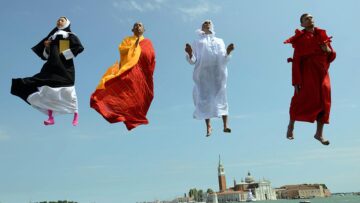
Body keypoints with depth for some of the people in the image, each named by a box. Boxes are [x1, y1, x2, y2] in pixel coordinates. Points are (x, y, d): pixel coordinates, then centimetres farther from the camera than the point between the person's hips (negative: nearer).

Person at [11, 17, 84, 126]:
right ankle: (51, 117, -7)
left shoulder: (70, 35, 12)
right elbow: (45, 55, 23)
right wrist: (46, 47, 3)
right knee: (47, 90, -7)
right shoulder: (52, 37, 26)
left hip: (65, 66, -5)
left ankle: (76, 114, 0)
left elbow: (79, 47, -6)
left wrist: (65, 55, -11)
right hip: (51, 65, 5)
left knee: (67, 90, -11)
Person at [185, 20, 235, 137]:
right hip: (203, 73, -1)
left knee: (221, 96, -8)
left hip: (218, 72, 1)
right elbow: (192, 61, 10)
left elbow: (224, 60, 16)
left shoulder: (219, 41, 27)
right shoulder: (197, 42, 22)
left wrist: (228, 52, -4)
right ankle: (208, 126, -2)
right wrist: (190, 53, -11)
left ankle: (225, 125, -12)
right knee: (205, 97, -6)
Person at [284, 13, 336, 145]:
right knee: (302, 100, -6)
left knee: (323, 102, 1)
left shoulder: (322, 35, 13)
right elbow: (296, 62, -8)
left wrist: (329, 50, -7)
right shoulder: (300, 39, -2)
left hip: (322, 73, 5)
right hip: (307, 73, -5)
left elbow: (332, 56, 17)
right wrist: (296, 81, -14)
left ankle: (319, 133, 10)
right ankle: (291, 125, 19)